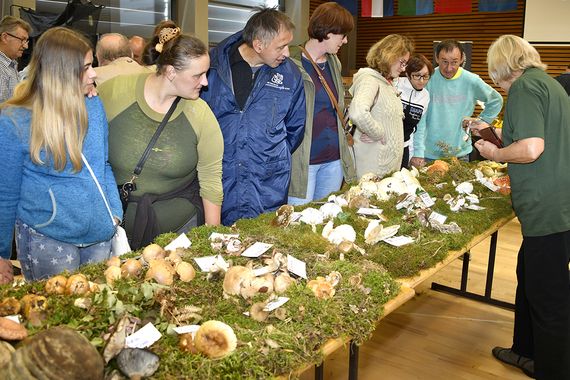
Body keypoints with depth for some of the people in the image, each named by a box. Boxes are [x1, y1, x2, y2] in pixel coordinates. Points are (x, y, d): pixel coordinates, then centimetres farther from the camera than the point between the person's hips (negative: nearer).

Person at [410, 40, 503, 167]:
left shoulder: (472, 81, -3)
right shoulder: (427, 79, -9)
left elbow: (496, 101, 16)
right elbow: (419, 121, -11)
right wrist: (418, 153, -16)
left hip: (460, 153, 2)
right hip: (429, 154, -2)